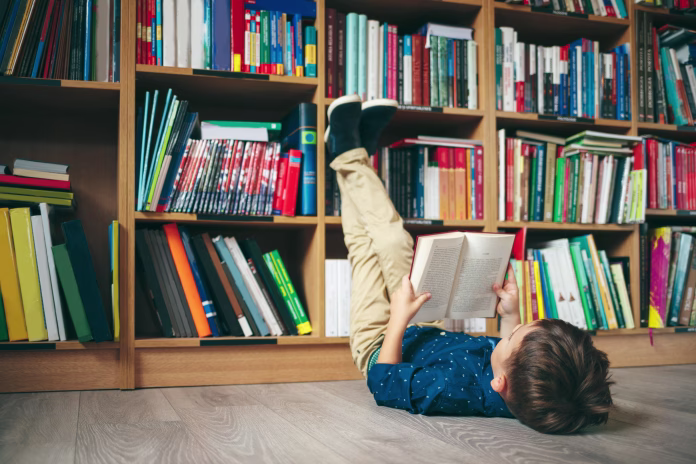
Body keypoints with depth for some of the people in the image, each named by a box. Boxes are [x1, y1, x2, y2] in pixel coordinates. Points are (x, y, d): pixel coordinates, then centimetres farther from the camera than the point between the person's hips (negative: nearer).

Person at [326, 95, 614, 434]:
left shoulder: (454, 389, -50)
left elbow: (382, 383, -29)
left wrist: (398, 319, -23)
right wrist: (511, 315, -12)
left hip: (381, 348, -4)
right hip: (432, 334, 5)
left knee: (366, 243, 4)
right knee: (392, 241, 12)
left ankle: (348, 153, 29)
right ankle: (355, 153, 33)